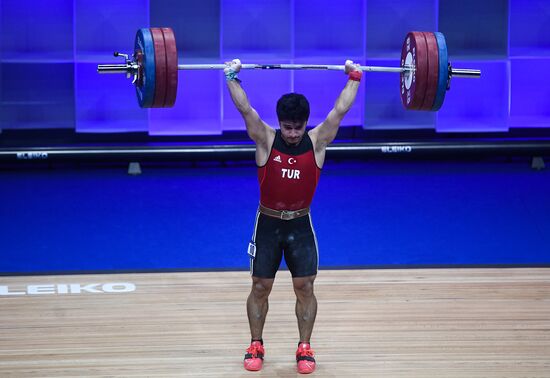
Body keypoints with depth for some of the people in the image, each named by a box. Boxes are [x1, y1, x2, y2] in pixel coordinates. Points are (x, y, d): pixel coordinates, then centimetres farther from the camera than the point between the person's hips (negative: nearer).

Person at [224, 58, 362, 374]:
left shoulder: (317, 142, -8)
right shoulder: (266, 140, -10)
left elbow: (340, 110, -8)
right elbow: (245, 108, -15)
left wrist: (354, 78, -7)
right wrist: (232, 77, -16)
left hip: (301, 225, 1)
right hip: (268, 223, -1)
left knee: (305, 287, 2)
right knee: (260, 287, 5)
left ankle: (305, 347, 14)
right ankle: (256, 346, 18)